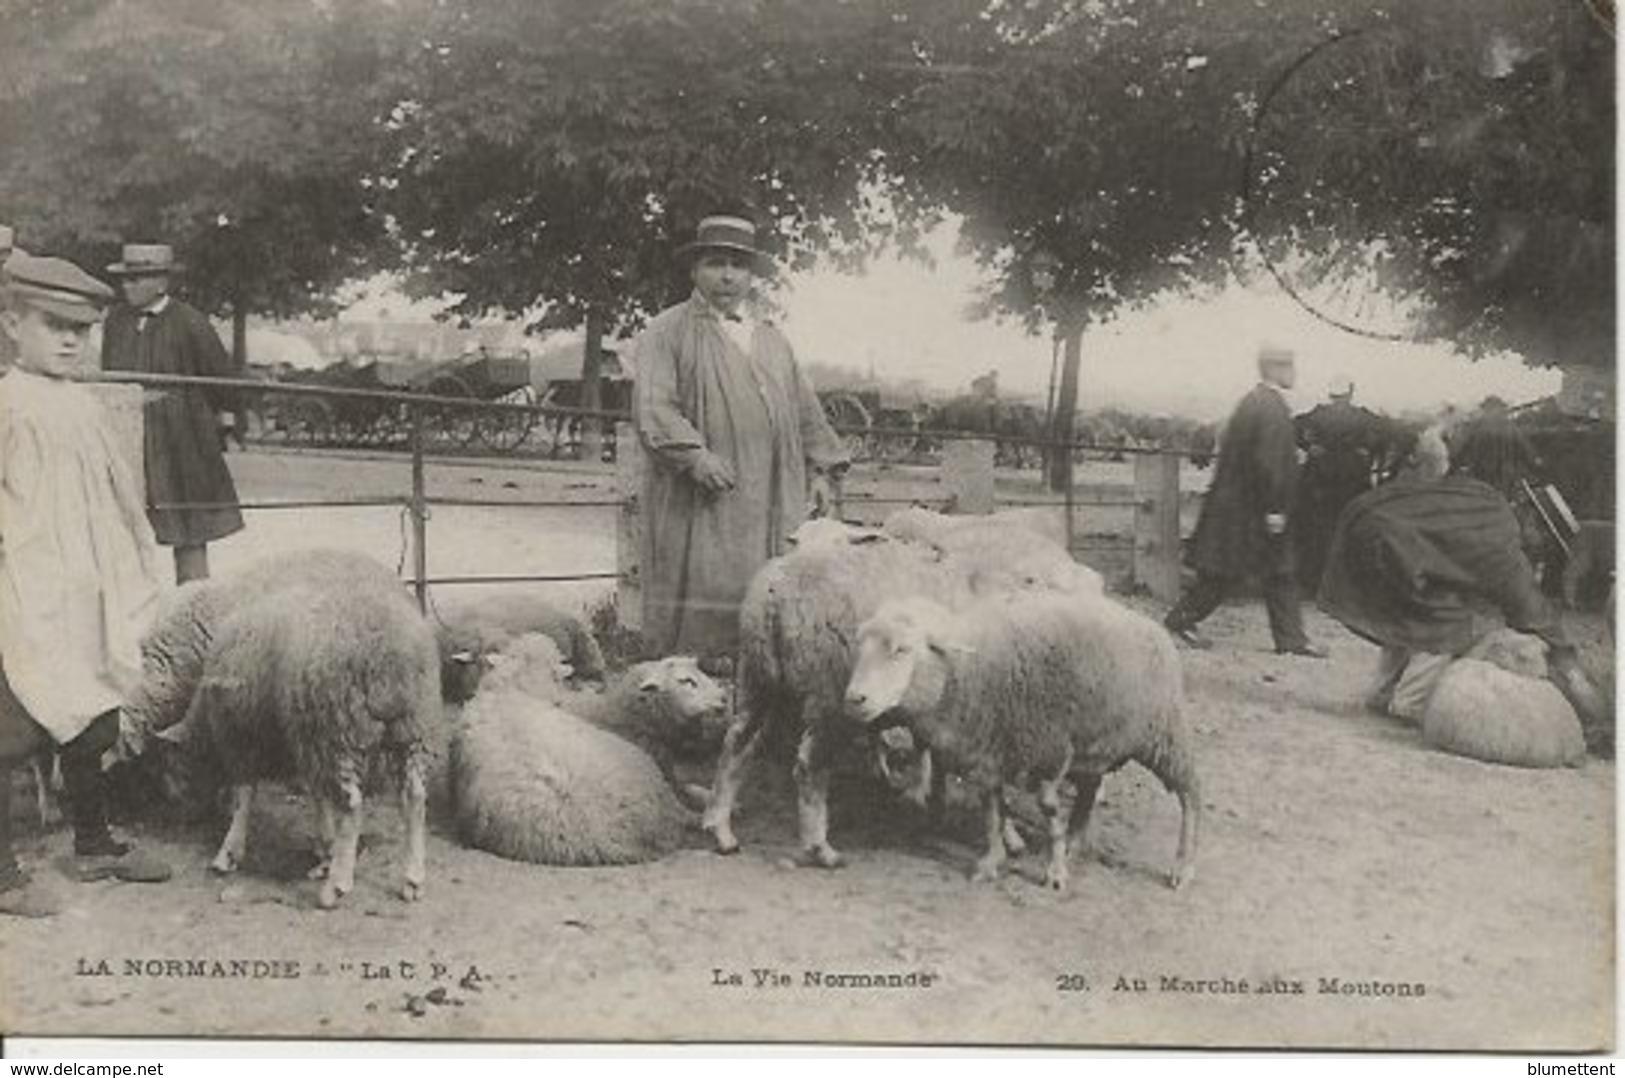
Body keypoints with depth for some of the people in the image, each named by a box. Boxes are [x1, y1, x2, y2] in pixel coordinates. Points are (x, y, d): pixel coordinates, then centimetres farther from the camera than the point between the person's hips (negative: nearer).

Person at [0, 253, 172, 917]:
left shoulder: (86, 406, 13)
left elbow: (121, 497, 19)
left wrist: (142, 576, 20)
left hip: (88, 594, 8)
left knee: (91, 720, 16)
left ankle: (95, 844, 30)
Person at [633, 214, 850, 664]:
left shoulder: (771, 337, 22)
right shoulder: (668, 331, 3)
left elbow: (805, 408, 25)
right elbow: (652, 405, -8)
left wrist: (821, 468, 15)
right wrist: (693, 455, -20)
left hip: (774, 500, 5)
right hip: (704, 498, -5)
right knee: (708, 591, -8)